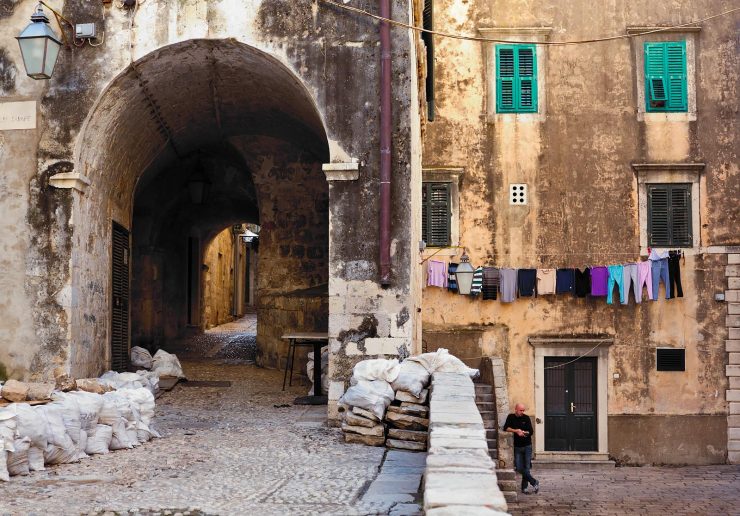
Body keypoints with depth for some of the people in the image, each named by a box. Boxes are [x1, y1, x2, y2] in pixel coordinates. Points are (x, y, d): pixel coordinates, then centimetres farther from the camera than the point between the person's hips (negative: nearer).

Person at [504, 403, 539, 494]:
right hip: (517, 447, 1)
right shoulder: (511, 417, 4)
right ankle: (534, 482, 4)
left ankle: (524, 487, 8)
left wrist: (522, 432, -15)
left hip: (527, 446, -1)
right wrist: (516, 431, -16)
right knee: (519, 468, -7)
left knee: (526, 467, -2)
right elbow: (506, 428, -7)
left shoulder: (526, 418, 2)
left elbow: (531, 431, -1)